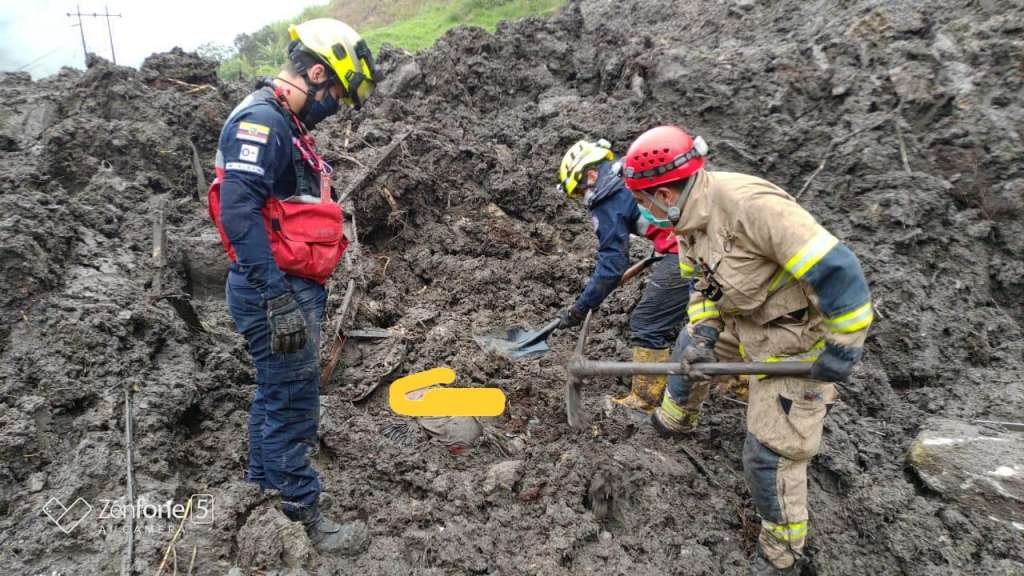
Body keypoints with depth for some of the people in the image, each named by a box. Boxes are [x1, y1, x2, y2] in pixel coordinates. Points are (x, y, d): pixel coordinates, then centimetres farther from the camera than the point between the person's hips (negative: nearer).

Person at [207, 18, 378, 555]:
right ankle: (303, 519, 15)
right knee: (292, 405, 0)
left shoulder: (286, 126, 16)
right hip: (276, 292, -10)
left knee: (275, 396, 20)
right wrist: (279, 300, -28)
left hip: (293, 288, 10)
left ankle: (262, 492, 36)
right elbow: (239, 214, -26)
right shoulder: (260, 120, -16)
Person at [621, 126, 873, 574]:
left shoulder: (748, 204, -34)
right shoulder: (691, 219, -4)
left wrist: (842, 349, -24)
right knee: (688, 348, 27)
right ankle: (676, 419, 55)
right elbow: (701, 282, 10)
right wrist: (702, 331, -6)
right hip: (744, 321, 9)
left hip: (796, 339, -9)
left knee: (769, 452, -3)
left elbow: (835, 268, -33)